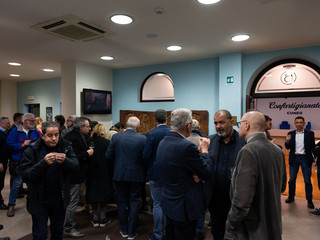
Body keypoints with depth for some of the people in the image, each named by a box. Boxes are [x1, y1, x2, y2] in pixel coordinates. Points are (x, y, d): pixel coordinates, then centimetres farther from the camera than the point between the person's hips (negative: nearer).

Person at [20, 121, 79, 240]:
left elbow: (76, 165, -12)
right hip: (39, 200, -2)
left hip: (60, 199, 3)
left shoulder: (65, 146, -7)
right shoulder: (31, 150, -13)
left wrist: (65, 161, -33)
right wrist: (44, 163, -34)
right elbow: (25, 176, -20)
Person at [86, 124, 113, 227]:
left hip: (92, 173, 2)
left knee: (93, 194, 12)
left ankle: (95, 219, 20)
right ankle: (103, 219, 17)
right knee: (103, 194, 9)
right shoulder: (107, 142, -12)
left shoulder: (89, 142, -6)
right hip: (104, 172, -2)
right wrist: (111, 172, -2)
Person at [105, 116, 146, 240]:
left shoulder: (116, 137, -8)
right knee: (134, 203, 12)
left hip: (119, 175, 2)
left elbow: (108, 156, -3)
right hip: (136, 175, -1)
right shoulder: (142, 139, -13)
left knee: (122, 203, 16)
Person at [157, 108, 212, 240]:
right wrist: (204, 149, -2)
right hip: (184, 207, -8)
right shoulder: (187, 146, -26)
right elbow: (207, 173, -16)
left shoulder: (163, 142, 0)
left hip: (168, 203, 8)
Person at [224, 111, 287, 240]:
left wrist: (232, 222, -13)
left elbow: (242, 198, -28)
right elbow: (282, 187, 13)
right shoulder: (278, 151, 1)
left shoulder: (248, 151, -25)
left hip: (251, 230, -8)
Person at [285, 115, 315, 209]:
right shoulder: (291, 134, 2)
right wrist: (287, 141, -19)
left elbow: (312, 147, -1)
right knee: (292, 179, 10)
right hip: (294, 158, 2)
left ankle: (309, 200, 16)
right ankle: (291, 197, 26)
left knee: (307, 180, 4)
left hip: (305, 158, -2)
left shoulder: (310, 133, -1)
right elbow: (288, 147, 0)